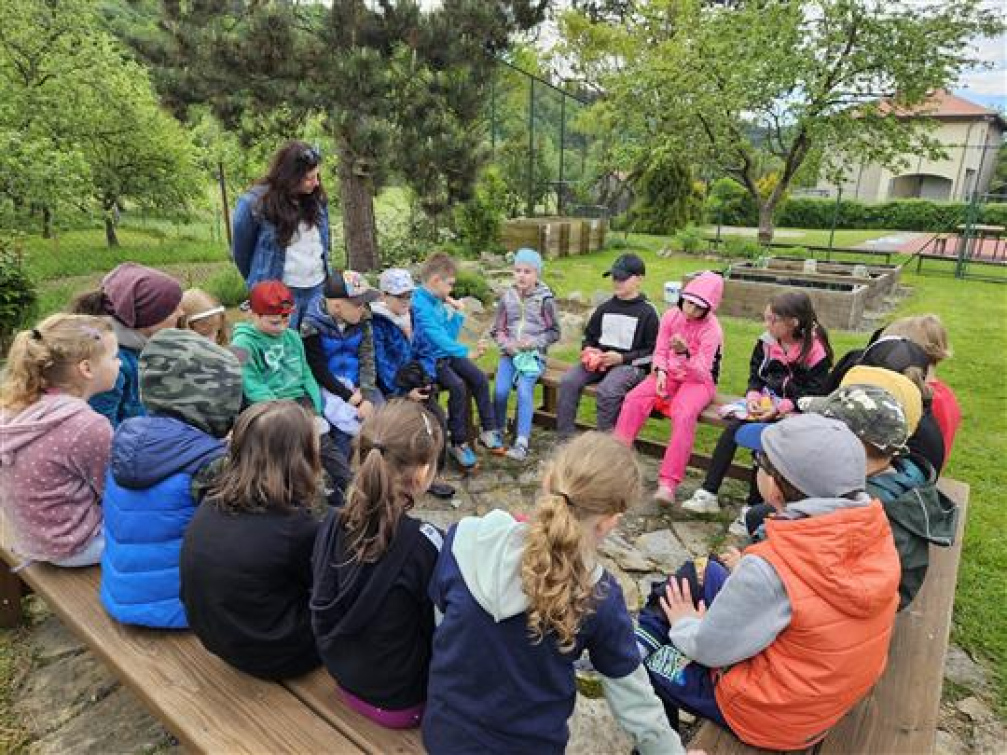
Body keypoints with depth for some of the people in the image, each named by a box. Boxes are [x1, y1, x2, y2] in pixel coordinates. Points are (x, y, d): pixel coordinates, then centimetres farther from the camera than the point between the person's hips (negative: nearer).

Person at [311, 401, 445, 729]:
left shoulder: (334, 524, -15)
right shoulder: (423, 543, -31)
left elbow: (323, 610, -3)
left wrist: (341, 657, 12)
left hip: (343, 676, 6)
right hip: (400, 700, -6)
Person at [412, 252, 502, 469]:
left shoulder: (439, 301, 6)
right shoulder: (420, 304, -20)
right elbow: (438, 337, -30)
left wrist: (456, 313, 0)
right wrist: (467, 352, -34)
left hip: (447, 353, 8)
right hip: (429, 358, -8)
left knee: (480, 378, -5)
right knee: (458, 387, -26)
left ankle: (489, 430, 8)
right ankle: (458, 443, -12)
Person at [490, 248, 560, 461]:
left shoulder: (545, 299, -2)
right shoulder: (507, 296, 5)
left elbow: (554, 332, 3)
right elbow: (497, 329, 10)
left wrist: (533, 342, -13)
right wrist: (507, 344, -10)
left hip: (534, 354, -2)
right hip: (509, 353, 2)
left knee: (524, 389, -26)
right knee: (500, 390, -19)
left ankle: (522, 442, -23)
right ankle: (498, 431, 6)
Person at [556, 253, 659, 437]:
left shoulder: (647, 312, -1)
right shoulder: (605, 308, 15)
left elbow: (653, 352, -3)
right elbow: (589, 336, 26)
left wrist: (622, 358, -14)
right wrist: (588, 350, 2)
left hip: (630, 365, -5)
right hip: (598, 360, 5)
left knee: (607, 390, -35)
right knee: (568, 381, -20)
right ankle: (565, 438, -16)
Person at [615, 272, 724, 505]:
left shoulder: (711, 329, -16)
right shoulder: (671, 316, -2)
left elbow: (701, 372, -20)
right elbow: (660, 352, 5)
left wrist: (684, 353, -39)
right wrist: (660, 373, -15)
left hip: (699, 381, -4)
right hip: (669, 374, 5)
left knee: (684, 415, -35)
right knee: (633, 399, -21)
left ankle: (668, 483, -34)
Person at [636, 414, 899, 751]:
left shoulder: (770, 568, -36)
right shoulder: (874, 530, -18)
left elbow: (711, 648, -20)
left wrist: (685, 624, 1)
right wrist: (745, 575, 5)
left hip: (773, 715, -6)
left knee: (647, 664, 15)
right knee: (701, 573, 12)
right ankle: (639, 641, 27)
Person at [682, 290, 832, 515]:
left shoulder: (815, 350, -13)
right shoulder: (766, 342, 3)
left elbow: (814, 394, -13)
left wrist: (781, 407, -23)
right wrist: (753, 396, -11)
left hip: (796, 412, -5)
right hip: (766, 404, 5)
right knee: (732, 427, -18)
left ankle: (753, 507, -15)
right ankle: (708, 494, -16)